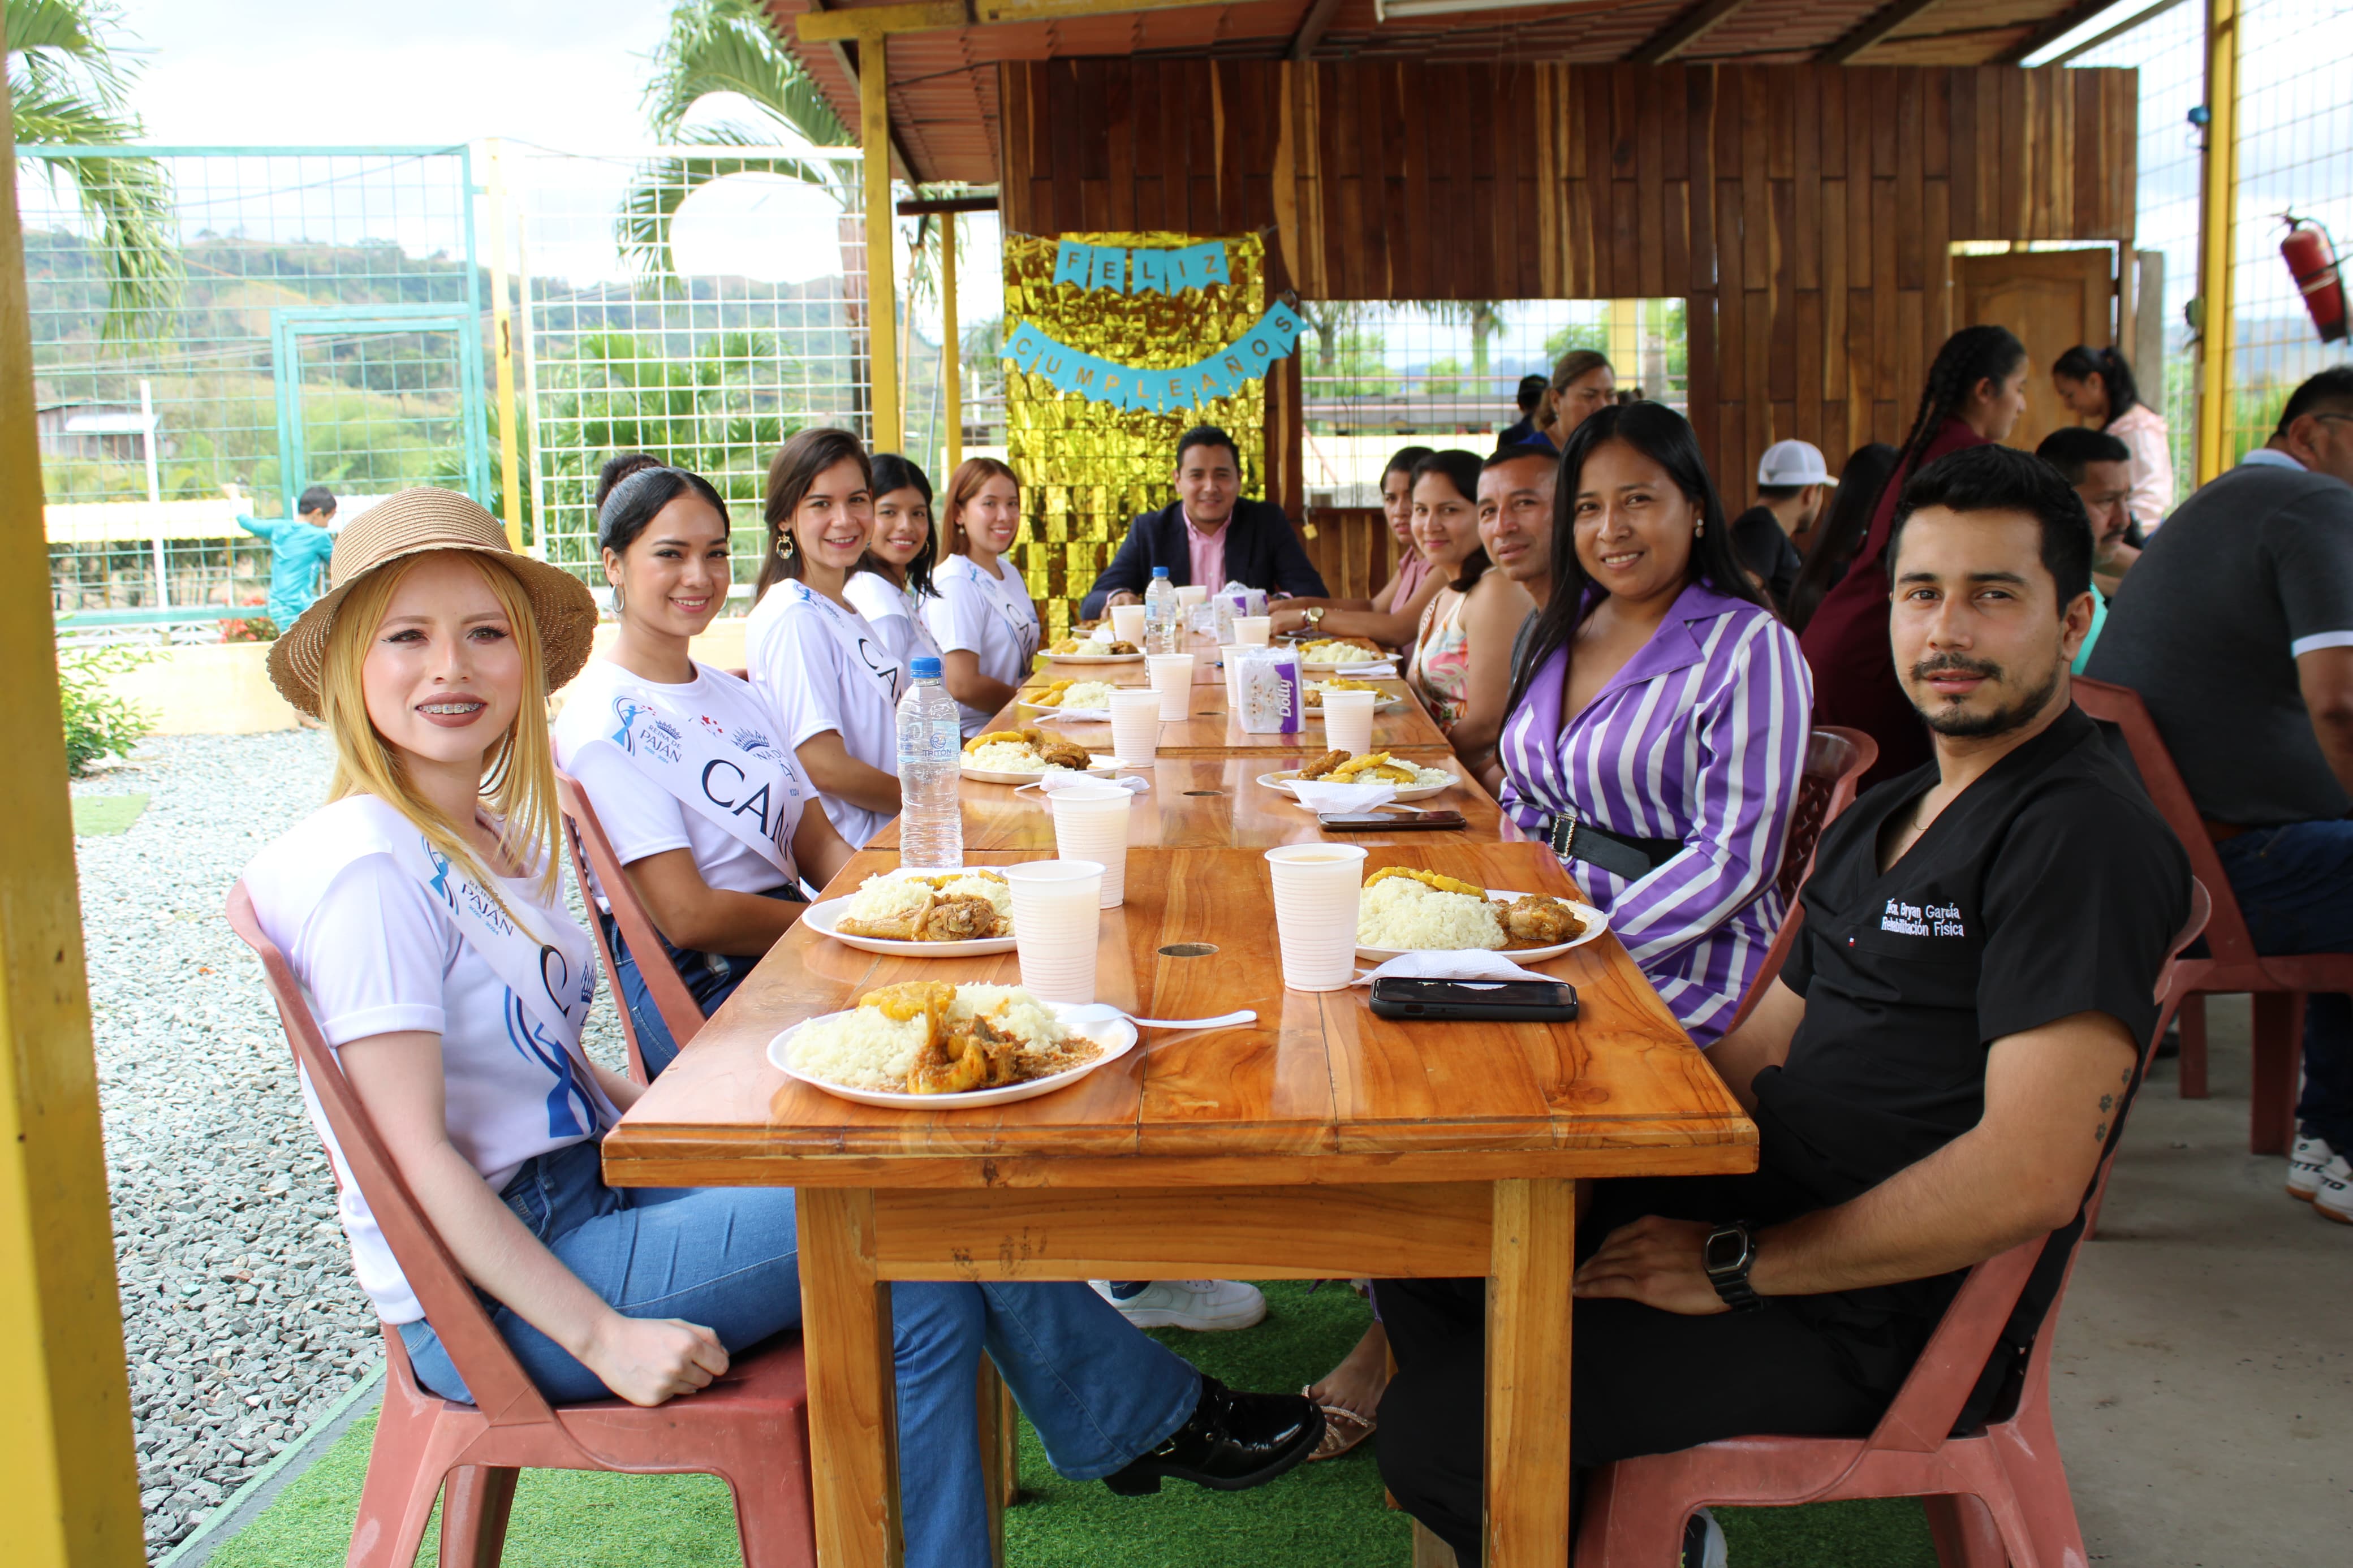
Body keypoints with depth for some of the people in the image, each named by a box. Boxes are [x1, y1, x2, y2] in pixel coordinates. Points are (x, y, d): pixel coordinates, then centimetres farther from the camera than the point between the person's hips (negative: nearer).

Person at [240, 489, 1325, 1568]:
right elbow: (418, 1154, -21)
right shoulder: (368, 868, -18)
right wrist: (602, 1335, -23)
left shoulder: (501, 838, 10)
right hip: (489, 1302, -8)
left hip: (587, 1191, 8)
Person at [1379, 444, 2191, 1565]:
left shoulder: (2084, 834, -16)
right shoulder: (1885, 818, 15)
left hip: (1885, 1321, -9)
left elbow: (2028, 1179, -25)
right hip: (1774, 1214, 9)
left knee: (1440, 1432, -17)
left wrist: (1736, 1265, -18)